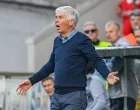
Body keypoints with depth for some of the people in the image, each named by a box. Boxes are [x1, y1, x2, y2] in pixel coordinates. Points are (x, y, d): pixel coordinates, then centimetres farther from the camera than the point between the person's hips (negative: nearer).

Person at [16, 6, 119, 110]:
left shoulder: (81, 40, -8)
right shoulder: (57, 41, 13)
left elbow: (96, 60, -13)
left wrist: (107, 75, -31)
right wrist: (32, 81, 24)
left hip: (75, 96, -7)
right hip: (56, 96, 7)